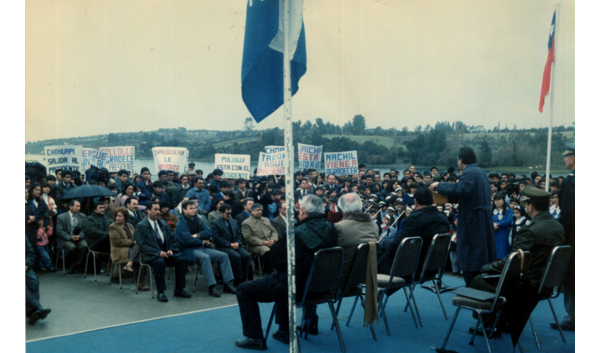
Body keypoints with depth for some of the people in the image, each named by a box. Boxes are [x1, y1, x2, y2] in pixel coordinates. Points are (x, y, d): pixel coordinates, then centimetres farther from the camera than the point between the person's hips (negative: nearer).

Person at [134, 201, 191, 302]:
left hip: (166, 252, 5)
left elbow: (171, 240, 16)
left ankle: (179, 290, -10)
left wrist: (170, 250, -7)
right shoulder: (140, 226, -1)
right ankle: (160, 293, -25)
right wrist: (158, 253, -22)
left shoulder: (164, 224, 18)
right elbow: (143, 244, -11)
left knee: (182, 260, -19)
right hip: (150, 255, -5)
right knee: (160, 262, -37)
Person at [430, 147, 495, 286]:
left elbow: (461, 189, -32)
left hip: (472, 221, -10)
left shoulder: (469, 173, -15)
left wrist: (439, 185, -21)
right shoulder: (481, 172, 15)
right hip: (485, 220, 10)